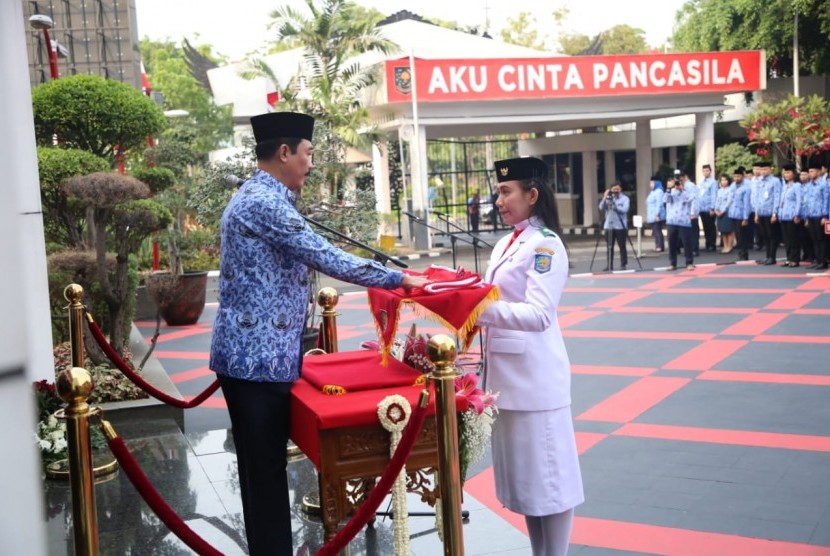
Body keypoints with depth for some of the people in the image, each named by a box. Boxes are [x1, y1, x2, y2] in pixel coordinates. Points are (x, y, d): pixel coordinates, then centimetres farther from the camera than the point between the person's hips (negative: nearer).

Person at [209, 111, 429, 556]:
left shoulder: (254, 197, 17)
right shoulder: (265, 203, -17)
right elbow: (329, 259, -19)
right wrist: (399, 278, -12)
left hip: (252, 354, 10)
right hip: (260, 359, -10)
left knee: (265, 469, 16)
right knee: (266, 473, -2)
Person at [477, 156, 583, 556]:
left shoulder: (545, 245, -14)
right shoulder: (505, 244, 13)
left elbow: (539, 314, -25)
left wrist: (479, 308, -35)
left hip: (534, 375, -9)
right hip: (505, 372, 9)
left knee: (548, 472, 2)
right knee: (522, 471, 17)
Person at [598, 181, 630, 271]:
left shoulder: (625, 198, 0)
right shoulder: (608, 198, 10)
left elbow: (624, 210, -14)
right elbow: (601, 208, -1)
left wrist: (614, 205, -21)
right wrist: (604, 198, -13)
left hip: (620, 226, -4)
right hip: (608, 225, 4)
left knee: (622, 246, 0)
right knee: (609, 247, 5)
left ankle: (623, 264, 6)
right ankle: (609, 265, 11)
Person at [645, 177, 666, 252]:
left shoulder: (659, 192, -11)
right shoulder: (653, 192, 19)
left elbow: (659, 204, -18)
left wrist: (657, 215, -23)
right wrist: (648, 216, 21)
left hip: (657, 217, -10)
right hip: (652, 217, 10)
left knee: (657, 231, -10)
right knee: (655, 231, 9)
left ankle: (660, 246, -11)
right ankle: (658, 246, 12)